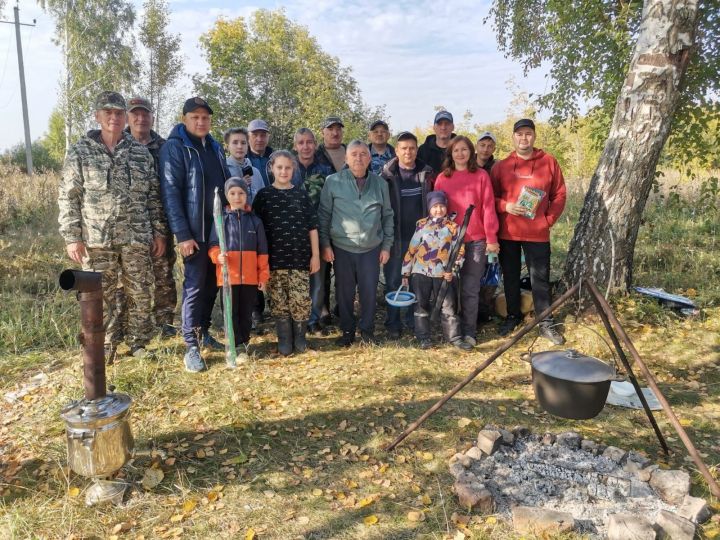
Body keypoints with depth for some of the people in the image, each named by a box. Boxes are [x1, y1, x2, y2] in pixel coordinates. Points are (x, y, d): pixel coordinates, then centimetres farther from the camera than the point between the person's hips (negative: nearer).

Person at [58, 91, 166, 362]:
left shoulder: (140, 152, 9)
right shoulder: (80, 152, 3)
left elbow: (153, 195, 10)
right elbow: (68, 198, 1)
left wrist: (159, 231, 5)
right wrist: (71, 237, -5)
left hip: (137, 238, 2)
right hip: (96, 239, -1)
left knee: (140, 294, 6)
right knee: (100, 296, 5)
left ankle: (139, 343, 22)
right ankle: (106, 347, 20)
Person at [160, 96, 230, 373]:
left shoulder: (215, 147, 14)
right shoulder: (174, 148, -7)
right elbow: (170, 193, -13)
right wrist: (182, 234, -19)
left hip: (220, 229, 6)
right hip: (194, 232, -6)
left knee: (212, 285, 12)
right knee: (194, 286, -4)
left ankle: (203, 332, 27)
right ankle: (191, 346, 3)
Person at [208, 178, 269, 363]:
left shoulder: (255, 220, 4)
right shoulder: (221, 218, 1)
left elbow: (262, 251, 6)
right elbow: (213, 244, 1)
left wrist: (263, 275, 4)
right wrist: (217, 256, -21)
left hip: (250, 276, 1)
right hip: (228, 275, -1)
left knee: (246, 313, 11)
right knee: (231, 313, 3)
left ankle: (244, 343, 26)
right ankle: (239, 348, 11)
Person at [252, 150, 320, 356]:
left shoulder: (301, 195, 6)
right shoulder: (264, 195, 3)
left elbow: (312, 227, 7)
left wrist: (315, 255, 3)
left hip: (300, 257, 0)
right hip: (275, 258, 0)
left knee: (301, 300, -2)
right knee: (279, 301, 4)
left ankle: (300, 338, 17)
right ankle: (284, 341, 17)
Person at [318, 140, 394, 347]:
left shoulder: (380, 184, 5)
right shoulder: (333, 182, -2)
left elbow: (387, 216, 10)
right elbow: (324, 215, 1)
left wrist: (386, 245, 7)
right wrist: (325, 244, -3)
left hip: (372, 248, 1)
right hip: (342, 248, -1)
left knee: (369, 292, 7)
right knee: (344, 293, 8)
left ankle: (367, 330, 24)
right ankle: (347, 331, 25)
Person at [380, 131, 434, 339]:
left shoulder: (425, 174, 4)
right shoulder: (388, 175, -3)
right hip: (395, 237, -2)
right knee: (393, 281, 4)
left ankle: (414, 320, 23)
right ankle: (393, 323, 14)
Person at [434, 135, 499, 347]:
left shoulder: (481, 176, 1)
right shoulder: (442, 178, 6)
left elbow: (488, 208, -2)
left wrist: (491, 238, -5)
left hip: (476, 241, -2)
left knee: (470, 289, 1)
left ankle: (468, 331, 11)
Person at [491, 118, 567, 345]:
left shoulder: (548, 162, 2)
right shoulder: (501, 166, 4)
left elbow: (559, 194, 4)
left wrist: (550, 219, -4)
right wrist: (505, 206, -13)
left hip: (538, 232, -1)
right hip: (507, 232, 2)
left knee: (540, 278, 2)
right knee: (510, 277, 12)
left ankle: (546, 323, 13)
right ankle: (513, 316, 28)